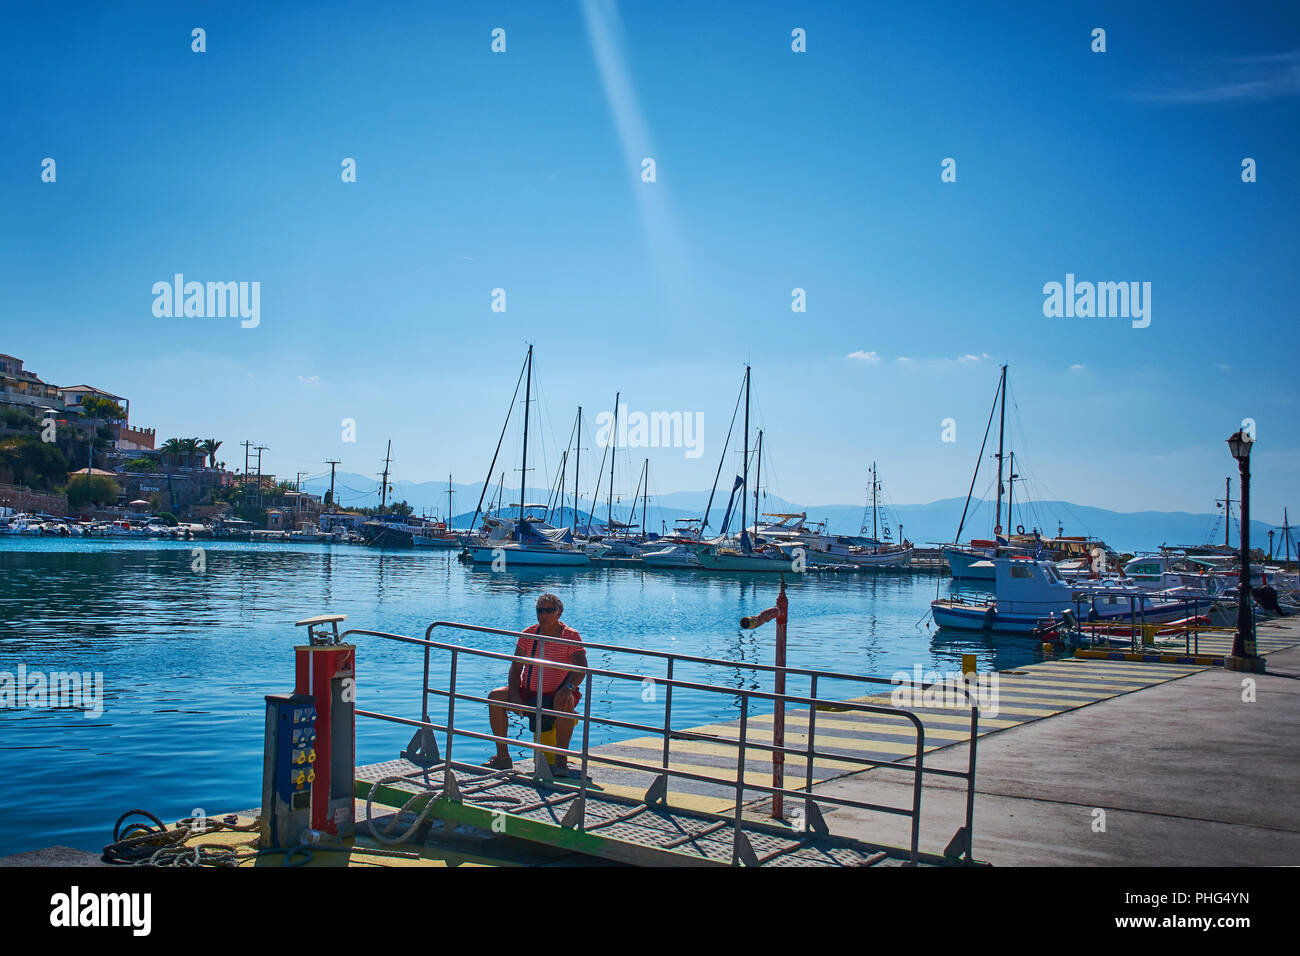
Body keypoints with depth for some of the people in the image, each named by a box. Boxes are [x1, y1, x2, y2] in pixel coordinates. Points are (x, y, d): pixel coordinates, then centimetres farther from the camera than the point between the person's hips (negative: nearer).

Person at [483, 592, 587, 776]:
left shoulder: (570, 636, -7)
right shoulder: (528, 635, 4)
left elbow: (582, 668, -17)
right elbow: (516, 668, 3)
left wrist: (569, 687, -37)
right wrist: (515, 697, -13)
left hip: (555, 696, -4)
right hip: (528, 695, 4)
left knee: (566, 703, -38)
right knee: (495, 696, -18)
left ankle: (561, 761, -31)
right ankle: (503, 757, -12)